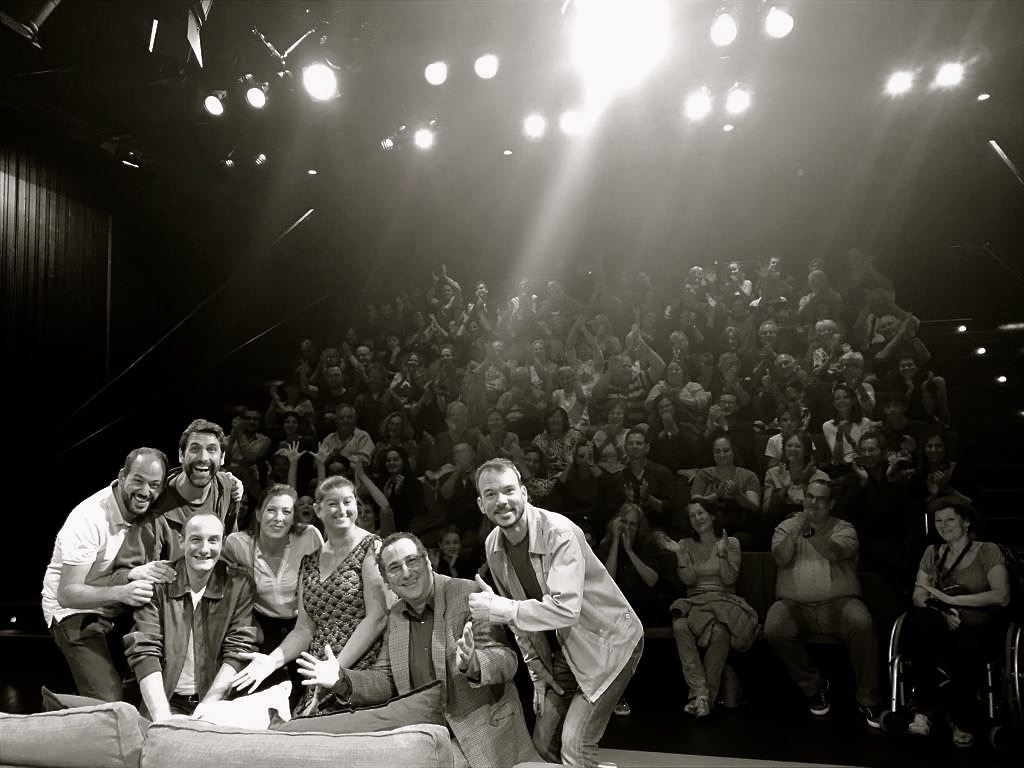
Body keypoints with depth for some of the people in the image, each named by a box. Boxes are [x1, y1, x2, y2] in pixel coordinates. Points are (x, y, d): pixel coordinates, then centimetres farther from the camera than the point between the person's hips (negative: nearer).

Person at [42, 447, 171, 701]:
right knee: (107, 701, -18)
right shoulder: (89, 519, -25)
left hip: (120, 612, 6)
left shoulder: (150, 511, -7)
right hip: (76, 611, -6)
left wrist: (140, 573, -23)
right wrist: (120, 592, -43)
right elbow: (67, 594, -28)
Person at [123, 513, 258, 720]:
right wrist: (163, 718, -19)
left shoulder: (240, 585, 0)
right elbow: (145, 652, -7)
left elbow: (237, 653, -4)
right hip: (168, 701, 0)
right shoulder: (157, 583, 0)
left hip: (218, 702, 1)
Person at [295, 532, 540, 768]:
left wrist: (471, 663, -36)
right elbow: (386, 680, 12)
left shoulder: (469, 594, -10)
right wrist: (343, 680, -7)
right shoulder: (395, 616, 9)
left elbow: (506, 659, -15)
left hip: (482, 732, -5)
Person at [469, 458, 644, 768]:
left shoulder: (559, 533, -26)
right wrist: (538, 674, 5)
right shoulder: (493, 546, -5)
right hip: (562, 651, 7)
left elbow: (565, 609, -35)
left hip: (607, 641, -7)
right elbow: (520, 617, 5)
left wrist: (498, 609, -30)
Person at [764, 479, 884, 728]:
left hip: (837, 602, 0)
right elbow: (780, 558, -7)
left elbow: (834, 553, -14)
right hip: (795, 604, 1)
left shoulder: (843, 528, 8)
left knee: (862, 624, -31)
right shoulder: (787, 526, 12)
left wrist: (810, 531, -28)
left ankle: (868, 699, -13)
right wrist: (797, 530, -20)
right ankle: (814, 686, -4)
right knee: (774, 630, -28)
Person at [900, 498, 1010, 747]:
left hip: (977, 626, -2)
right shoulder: (933, 553, 18)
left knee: (965, 647, -39)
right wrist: (942, 612, -14)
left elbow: (1002, 596, -7)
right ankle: (924, 708, -30)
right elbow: (919, 594, 8)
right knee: (921, 619, -36)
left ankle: (961, 721, -14)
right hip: (940, 626, 2)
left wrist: (951, 599, -13)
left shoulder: (987, 551, 7)